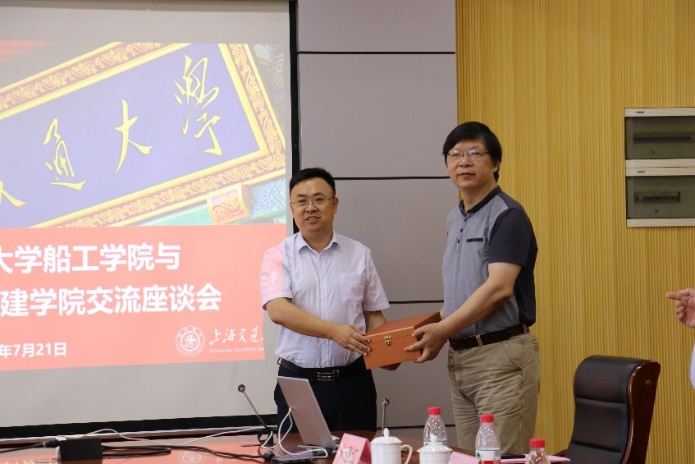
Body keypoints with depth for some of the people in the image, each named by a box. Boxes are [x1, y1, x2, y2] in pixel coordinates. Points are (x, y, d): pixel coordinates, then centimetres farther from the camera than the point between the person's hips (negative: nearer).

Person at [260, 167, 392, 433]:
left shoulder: (359, 255, 10)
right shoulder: (278, 256, 3)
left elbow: (374, 315, 12)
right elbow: (277, 310, -13)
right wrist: (334, 331, -24)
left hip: (352, 381, 2)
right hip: (297, 380, -1)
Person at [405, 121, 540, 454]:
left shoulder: (507, 216, -11)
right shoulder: (455, 218, 16)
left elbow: (498, 288, -21)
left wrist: (444, 330, -20)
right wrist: (436, 329, 9)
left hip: (502, 355, -8)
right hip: (460, 357, 8)